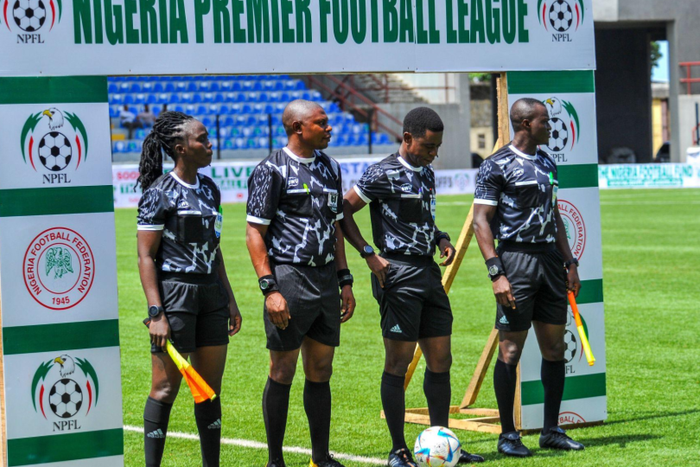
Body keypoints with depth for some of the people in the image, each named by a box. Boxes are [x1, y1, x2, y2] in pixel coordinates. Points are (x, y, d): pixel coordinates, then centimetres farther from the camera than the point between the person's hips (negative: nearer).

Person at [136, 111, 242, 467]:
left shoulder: (209, 189, 12)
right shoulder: (160, 194, -10)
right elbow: (146, 257, -12)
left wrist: (229, 299, 18)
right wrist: (156, 313, -18)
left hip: (210, 293, 7)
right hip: (174, 293, -7)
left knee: (211, 388, 10)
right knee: (165, 389, -4)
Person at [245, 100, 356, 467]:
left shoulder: (329, 168, 14)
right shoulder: (272, 170, -7)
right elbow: (255, 233, -9)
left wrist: (345, 281, 16)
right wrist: (270, 288, -15)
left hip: (326, 279, 7)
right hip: (289, 277, -6)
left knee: (321, 372, 10)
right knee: (282, 372, -1)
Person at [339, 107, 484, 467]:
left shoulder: (427, 174, 15)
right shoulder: (383, 174, -10)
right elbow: (344, 211, -9)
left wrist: (441, 239, 9)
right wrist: (369, 254, -16)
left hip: (429, 272, 8)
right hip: (398, 276, -8)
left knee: (440, 360, 9)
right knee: (398, 361, -4)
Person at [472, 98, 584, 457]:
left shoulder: (546, 162, 17)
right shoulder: (497, 165, -7)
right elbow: (481, 221, -10)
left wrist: (569, 262, 17)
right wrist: (496, 273, -17)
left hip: (550, 258, 7)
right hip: (517, 257, -7)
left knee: (554, 348, 8)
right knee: (511, 350, -5)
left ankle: (551, 431, 16)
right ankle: (507, 435, 3)